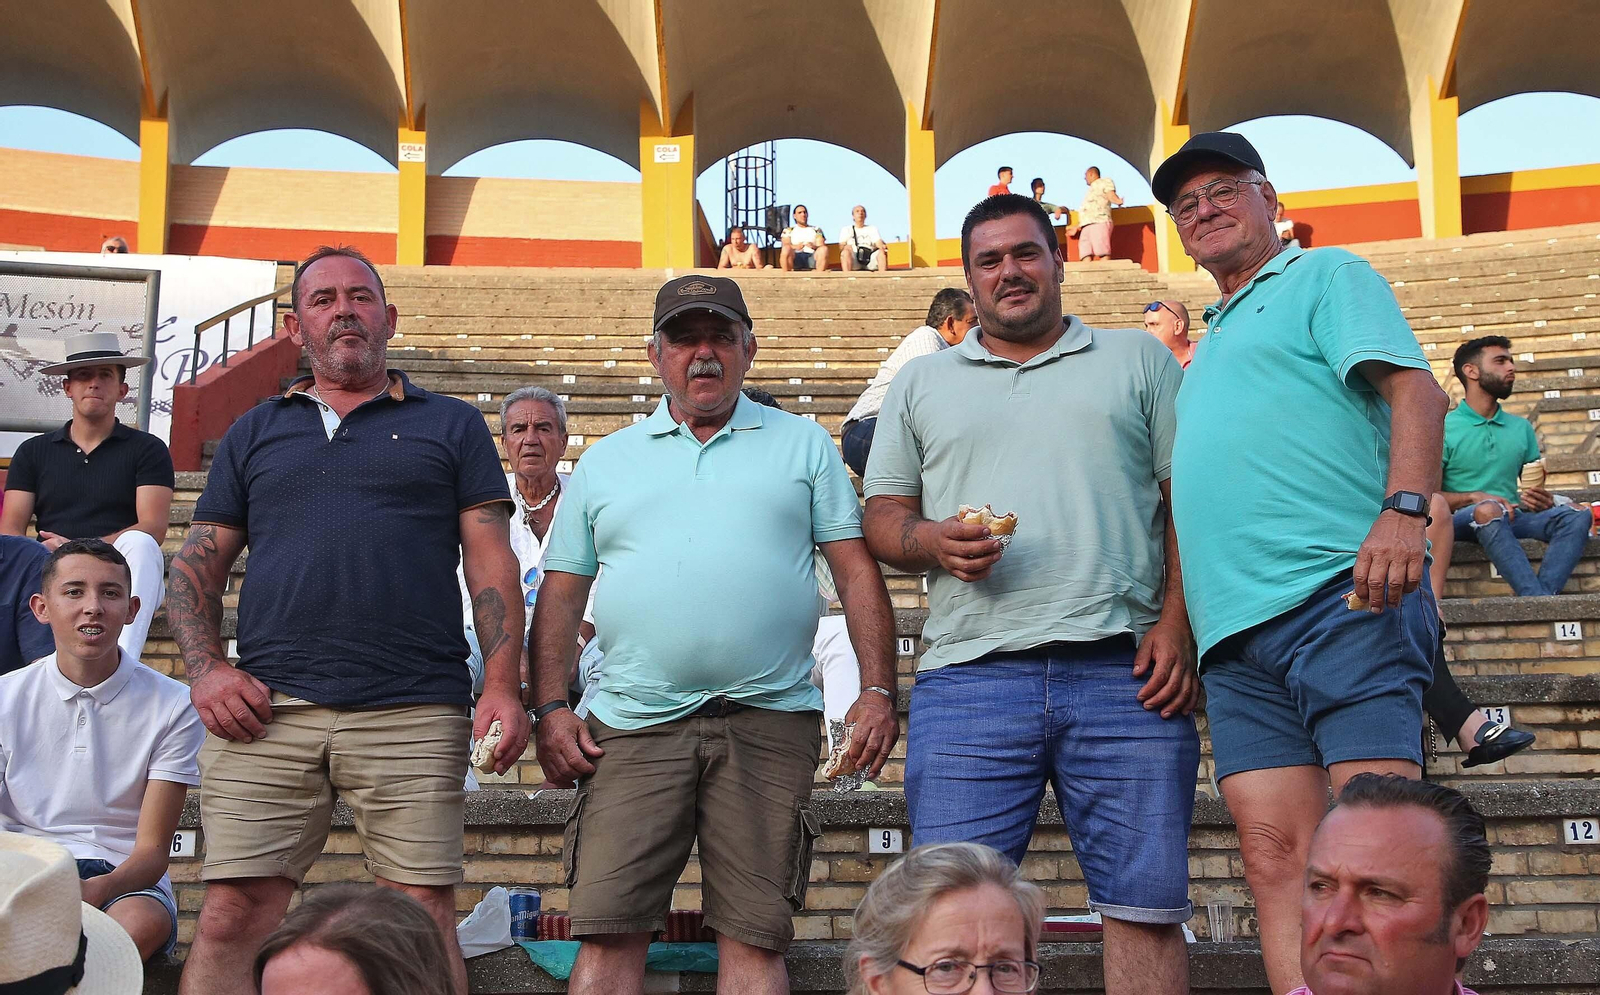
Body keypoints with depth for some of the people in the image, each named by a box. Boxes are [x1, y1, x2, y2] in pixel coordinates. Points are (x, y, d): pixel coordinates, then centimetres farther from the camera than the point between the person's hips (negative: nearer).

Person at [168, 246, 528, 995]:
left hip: (414, 715, -2)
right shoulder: (254, 433, 21)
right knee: (232, 917, -2)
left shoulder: (450, 425, 14)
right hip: (267, 711, 2)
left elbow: (492, 564, 7)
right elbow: (197, 565, 19)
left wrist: (503, 687, -5)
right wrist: (205, 668, 1)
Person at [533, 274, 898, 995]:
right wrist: (550, 708, 2)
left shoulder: (803, 444, 13)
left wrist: (878, 690, -2)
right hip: (633, 728, 1)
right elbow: (561, 592, 14)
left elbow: (856, 569, 8)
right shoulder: (605, 462, 16)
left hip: (768, 722, -1)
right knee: (607, 935, -5)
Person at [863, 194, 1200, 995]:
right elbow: (882, 518, 17)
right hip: (969, 677, 1)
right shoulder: (921, 384, 20)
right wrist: (934, 541, -6)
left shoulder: (1139, 360, 16)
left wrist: (1177, 623, -4)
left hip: (1123, 669, 0)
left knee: (1147, 908, 0)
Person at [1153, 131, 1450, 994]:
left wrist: (1404, 508, -22)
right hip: (1235, 633, 7)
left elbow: (1412, 389, -5)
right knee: (1276, 858, -3)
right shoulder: (1208, 344, 31)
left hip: (1338, 596, -7)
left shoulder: (1325, 276, 11)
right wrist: (1173, 625, 19)